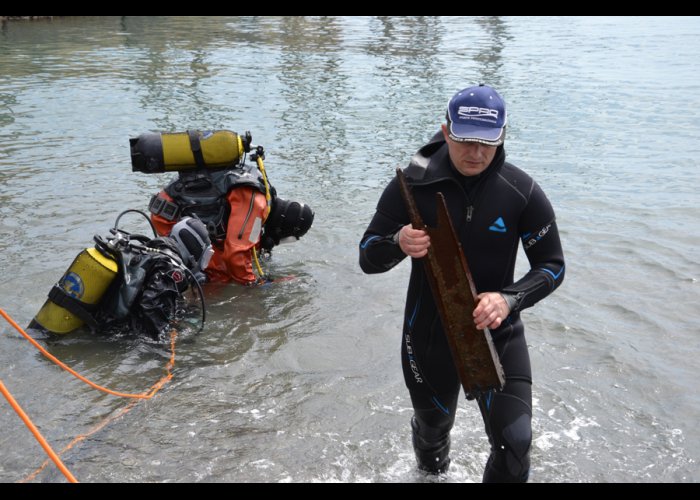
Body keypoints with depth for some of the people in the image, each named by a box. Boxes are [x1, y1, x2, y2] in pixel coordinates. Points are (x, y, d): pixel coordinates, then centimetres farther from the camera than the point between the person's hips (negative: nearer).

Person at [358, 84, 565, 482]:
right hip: (428, 332, 1)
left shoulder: (523, 193, -15)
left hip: (498, 333, 0)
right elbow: (368, 258, -9)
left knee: (515, 445, -10)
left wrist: (510, 298, -26)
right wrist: (398, 243, -32)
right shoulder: (413, 184, -16)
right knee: (432, 428, 24)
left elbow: (552, 266, -6)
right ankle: (432, 471, 60)